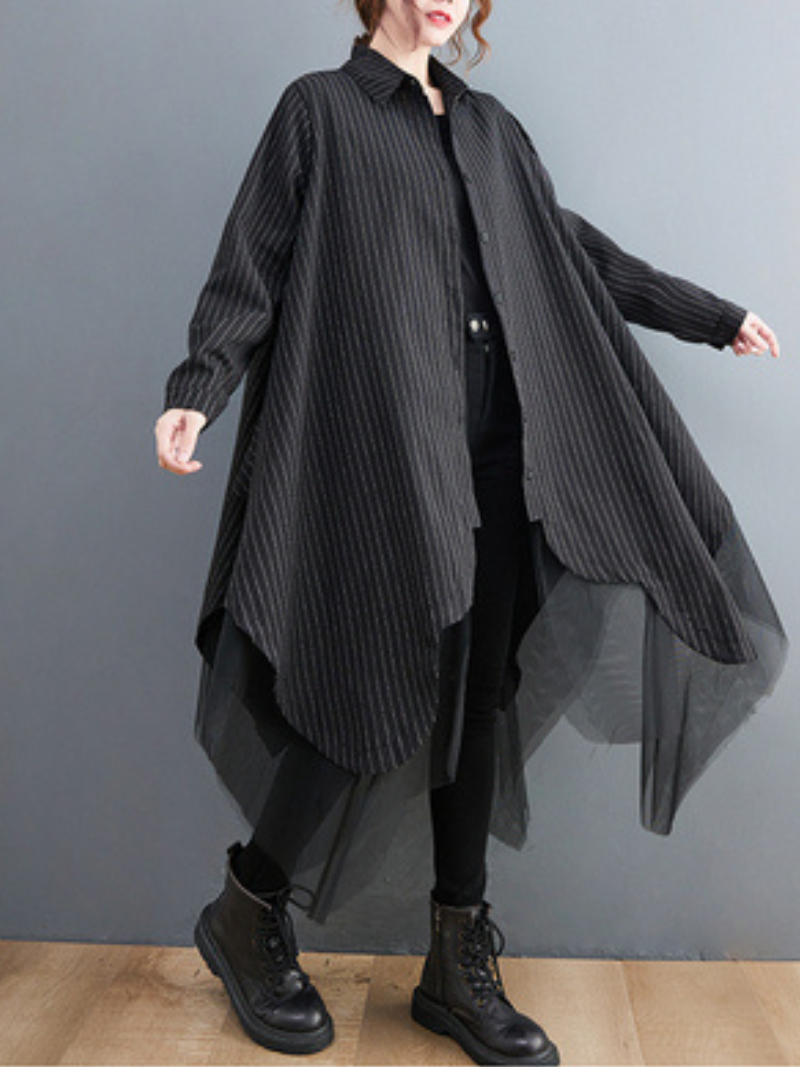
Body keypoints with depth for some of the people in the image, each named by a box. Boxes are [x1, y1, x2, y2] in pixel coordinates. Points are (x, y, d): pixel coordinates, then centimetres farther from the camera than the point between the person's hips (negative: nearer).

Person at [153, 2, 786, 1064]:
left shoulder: (493, 128, 22)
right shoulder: (319, 109, 7)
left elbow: (574, 249, 27)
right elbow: (253, 264, -2)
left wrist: (711, 314, 31)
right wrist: (197, 388, -19)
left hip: (496, 460, 6)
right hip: (379, 453, -5)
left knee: (481, 696, 4)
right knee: (380, 689, -10)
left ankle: (459, 968, 17)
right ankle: (246, 916, 15)